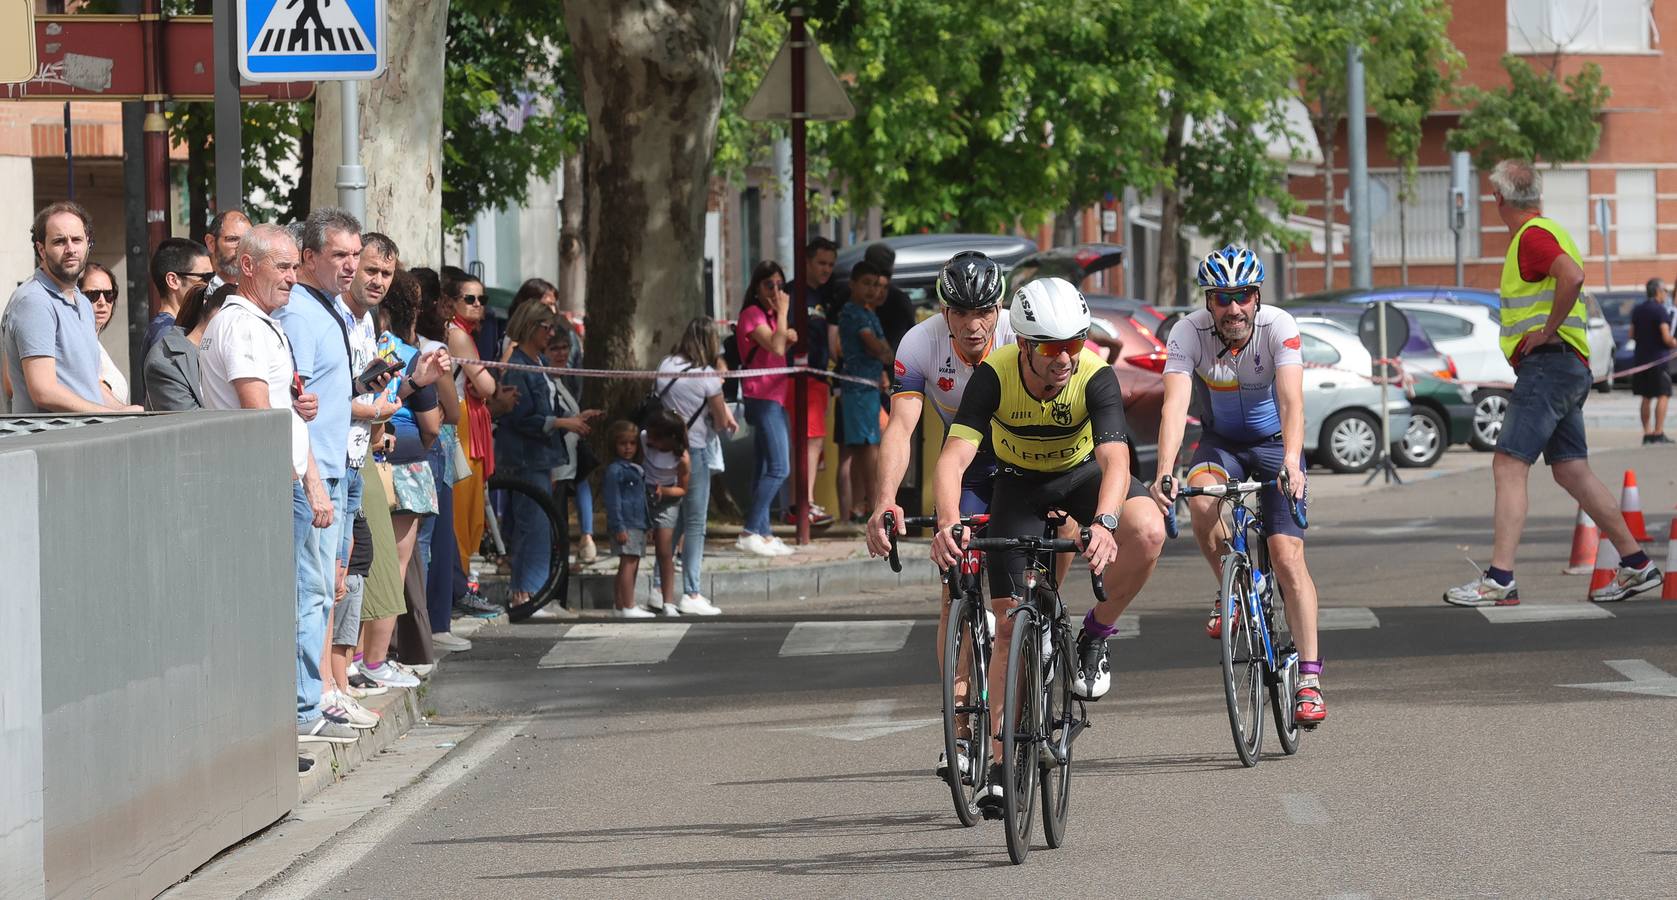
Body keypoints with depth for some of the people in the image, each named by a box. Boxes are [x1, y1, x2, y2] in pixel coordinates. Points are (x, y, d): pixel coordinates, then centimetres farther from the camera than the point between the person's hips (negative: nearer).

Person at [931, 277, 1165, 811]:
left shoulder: (1096, 377, -31)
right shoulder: (994, 376, -30)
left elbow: (1114, 460, -43)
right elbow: (954, 458, -38)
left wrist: (1104, 523, -63)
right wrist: (948, 522, -58)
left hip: (1083, 473, -1)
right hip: (1020, 482, 1)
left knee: (1147, 531, -33)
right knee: (1009, 626, -6)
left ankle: (1095, 636, -9)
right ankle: (1000, 763, 5)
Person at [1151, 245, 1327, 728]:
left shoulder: (1278, 327, -24)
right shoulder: (1188, 333, -22)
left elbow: (1291, 400, -35)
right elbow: (1175, 404, -32)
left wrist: (1291, 461, -51)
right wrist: (1164, 472, -47)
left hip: (1274, 443, -1)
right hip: (1220, 442, 1)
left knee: (1287, 554, -15)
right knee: (1201, 501, -32)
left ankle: (1309, 679, -13)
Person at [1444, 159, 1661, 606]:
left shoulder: (1533, 235, -12)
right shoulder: (1545, 231, 21)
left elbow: (1572, 276, -29)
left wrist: (1547, 331, -20)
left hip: (1547, 364, -11)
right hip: (1569, 368, 11)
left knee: (1509, 466, -14)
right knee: (1571, 470, 13)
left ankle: (1499, 580, -21)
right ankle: (1635, 565, 15)